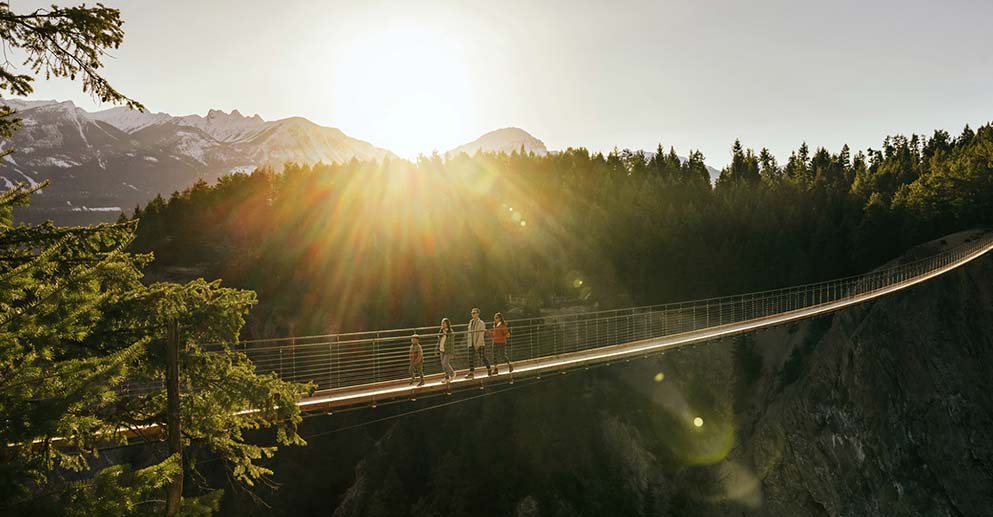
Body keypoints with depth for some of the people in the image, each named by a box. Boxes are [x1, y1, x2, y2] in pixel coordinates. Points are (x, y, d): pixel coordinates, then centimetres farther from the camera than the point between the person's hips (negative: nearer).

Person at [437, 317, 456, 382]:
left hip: (448, 351, -6)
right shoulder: (441, 331, 5)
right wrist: (438, 350, 9)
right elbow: (439, 341, 11)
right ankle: (447, 377, 20)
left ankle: (452, 373, 11)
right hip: (442, 351, 6)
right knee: (443, 364, 8)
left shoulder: (451, 332, -12)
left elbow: (452, 343, -11)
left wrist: (452, 353, -13)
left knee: (445, 363, -12)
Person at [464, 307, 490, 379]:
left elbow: (481, 335, -15)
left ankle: (489, 369, 20)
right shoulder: (471, 322, 9)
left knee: (483, 357, 2)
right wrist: (468, 342, 12)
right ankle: (471, 373, 3)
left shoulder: (481, 323, -9)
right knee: (471, 358, 0)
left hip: (480, 344, -5)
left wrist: (477, 344, -20)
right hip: (471, 344, 5)